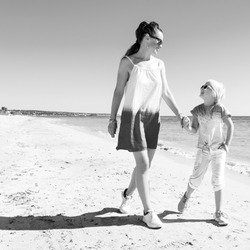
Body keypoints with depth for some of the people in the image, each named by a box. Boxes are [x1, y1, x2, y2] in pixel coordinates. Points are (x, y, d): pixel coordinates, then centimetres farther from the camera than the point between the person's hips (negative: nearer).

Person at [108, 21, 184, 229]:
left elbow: (166, 93, 8)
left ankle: (128, 194, 34)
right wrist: (112, 119, -4)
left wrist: (180, 115, 2)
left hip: (152, 119, 5)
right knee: (143, 164, -9)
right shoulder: (128, 62, -4)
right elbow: (118, 91, -3)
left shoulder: (159, 64, 8)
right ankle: (148, 212, 3)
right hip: (133, 117, -5)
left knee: (146, 164, 9)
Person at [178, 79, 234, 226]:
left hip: (219, 150, -2)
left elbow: (230, 126, 1)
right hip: (203, 150, 2)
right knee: (196, 179, 7)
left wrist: (227, 144, -4)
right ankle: (186, 197, 38)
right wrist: (187, 127, -21)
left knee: (218, 181, -1)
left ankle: (218, 213, 11)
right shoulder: (197, 110, -1)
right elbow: (194, 130, 0)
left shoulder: (220, 109, -8)